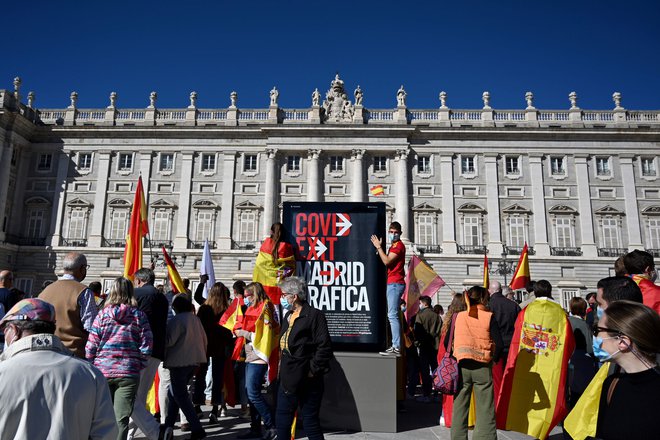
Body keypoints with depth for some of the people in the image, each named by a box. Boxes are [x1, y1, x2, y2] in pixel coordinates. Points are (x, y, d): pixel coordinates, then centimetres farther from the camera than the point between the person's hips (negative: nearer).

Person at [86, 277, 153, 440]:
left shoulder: (102, 314, 1)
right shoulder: (139, 315, 0)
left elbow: (91, 345, -1)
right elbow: (146, 346, -4)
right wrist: (139, 365, 10)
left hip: (102, 371, 1)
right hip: (129, 373, -1)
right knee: (121, 419, 3)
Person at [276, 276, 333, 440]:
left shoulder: (314, 315, -15)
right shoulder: (288, 316, 13)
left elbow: (325, 347, -19)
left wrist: (313, 370, -17)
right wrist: (282, 367, 14)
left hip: (307, 382, -8)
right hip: (288, 379, 9)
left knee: (310, 422, 4)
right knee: (282, 420, 16)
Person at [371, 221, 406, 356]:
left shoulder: (398, 245, -8)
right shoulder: (394, 246, 23)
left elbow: (386, 261, -19)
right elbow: (386, 261, 18)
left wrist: (378, 246, -11)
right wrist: (379, 248, 9)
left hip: (395, 283, -11)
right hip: (393, 284, 11)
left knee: (392, 315, -14)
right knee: (392, 316, 12)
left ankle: (396, 348, -15)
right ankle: (395, 346, 16)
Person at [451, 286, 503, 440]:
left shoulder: (459, 316, 4)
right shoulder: (489, 317, -4)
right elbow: (499, 344, -7)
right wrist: (494, 359, 8)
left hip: (461, 366, 2)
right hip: (483, 368, -2)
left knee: (459, 408, 10)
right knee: (485, 409, 6)